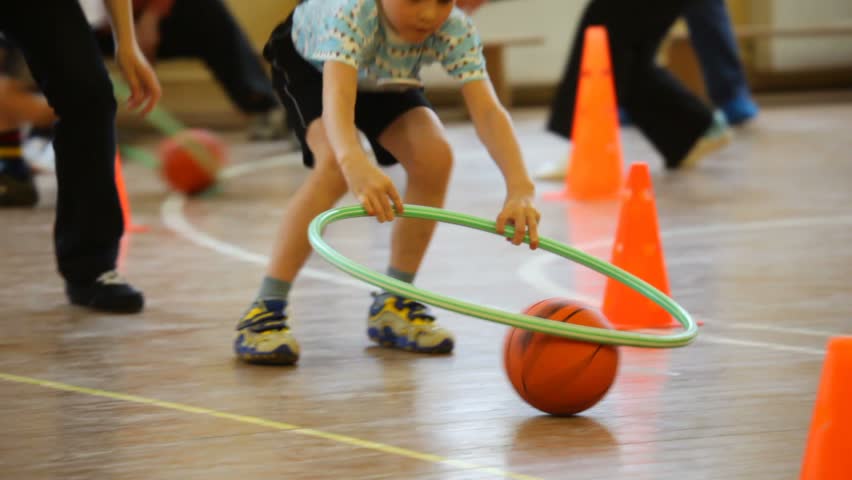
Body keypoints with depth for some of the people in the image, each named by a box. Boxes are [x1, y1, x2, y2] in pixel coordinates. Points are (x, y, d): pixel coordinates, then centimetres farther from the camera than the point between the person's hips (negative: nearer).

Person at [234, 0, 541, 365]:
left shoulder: (455, 31, -34)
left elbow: (487, 111, -42)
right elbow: (336, 94, -60)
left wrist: (519, 189, -59)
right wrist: (354, 163, -80)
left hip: (382, 79, 4)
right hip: (308, 61, -4)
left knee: (434, 157, -18)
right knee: (336, 161, -30)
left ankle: (392, 306, -1)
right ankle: (266, 309, -22)